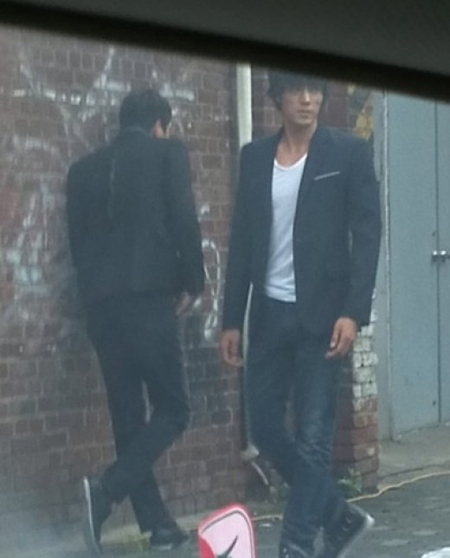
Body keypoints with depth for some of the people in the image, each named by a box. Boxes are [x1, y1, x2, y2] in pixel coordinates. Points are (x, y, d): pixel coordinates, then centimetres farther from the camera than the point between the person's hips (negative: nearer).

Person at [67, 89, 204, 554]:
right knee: (171, 409, 1)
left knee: (127, 414, 10)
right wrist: (191, 284, 5)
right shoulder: (167, 153, 3)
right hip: (148, 296, -5)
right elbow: (184, 221, -5)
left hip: (100, 303, 5)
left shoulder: (84, 168, 16)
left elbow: (76, 237, 15)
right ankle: (106, 489, -19)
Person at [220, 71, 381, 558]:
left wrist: (353, 312, -16)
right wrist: (231, 318, 8)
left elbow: (366, 235, -7)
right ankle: (338, 515, 23)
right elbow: (242, 239, 11)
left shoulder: (348, 153, -2)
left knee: (312, 436, -4)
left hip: (321, 313, -4)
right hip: (269, 313, 5)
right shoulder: (255, 156, 9)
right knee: (265, 428, 6)